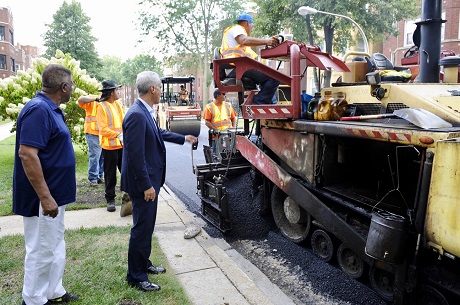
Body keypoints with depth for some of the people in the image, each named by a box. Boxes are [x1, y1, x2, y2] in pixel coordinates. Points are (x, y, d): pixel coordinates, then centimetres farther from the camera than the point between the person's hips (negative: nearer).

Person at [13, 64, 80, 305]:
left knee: (55, 247, 19)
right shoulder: (38, 109, -20)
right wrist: (45, 197, -26)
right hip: (44, 197, -10)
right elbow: (27, 154, -26)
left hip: (54, 193, 10)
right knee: (41, 251, 4)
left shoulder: (50, 109, 10)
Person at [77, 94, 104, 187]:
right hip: (93, 133, -6)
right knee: (95, 156, -8)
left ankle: (100, 177, 22)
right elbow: (80, 100, -19)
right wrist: (95, 99, -24)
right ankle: (93, 179, 0)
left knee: (103, 156, 10)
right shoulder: (92, 100, -1)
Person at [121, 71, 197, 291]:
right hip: (143, 183, -10)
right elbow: (135, 154, -24)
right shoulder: (137, 115, -23)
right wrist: (146, 186, -21)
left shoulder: (145, 112, 8)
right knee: (142, 227, 2)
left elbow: (159, 133, 25)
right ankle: (136, 276, 18)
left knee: (147, 225, 20)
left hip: (149, 179, 10)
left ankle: (143, 264, 36)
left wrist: (183, 138, 34)